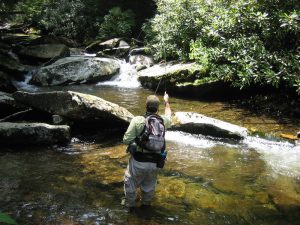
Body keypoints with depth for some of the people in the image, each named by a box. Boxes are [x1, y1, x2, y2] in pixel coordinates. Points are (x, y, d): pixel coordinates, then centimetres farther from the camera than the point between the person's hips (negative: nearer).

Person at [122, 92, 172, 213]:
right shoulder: (162, 121, -5)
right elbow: (169, 116, 21)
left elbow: (126, 140, -16)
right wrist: (166, 101, 35)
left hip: (138, 161, -3)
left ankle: (129, 205, 37)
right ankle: (146, 204, 45)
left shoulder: (137, 120, -16)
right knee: (149, 185, 25)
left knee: (130, 183, 21)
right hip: (154, 162, 3)